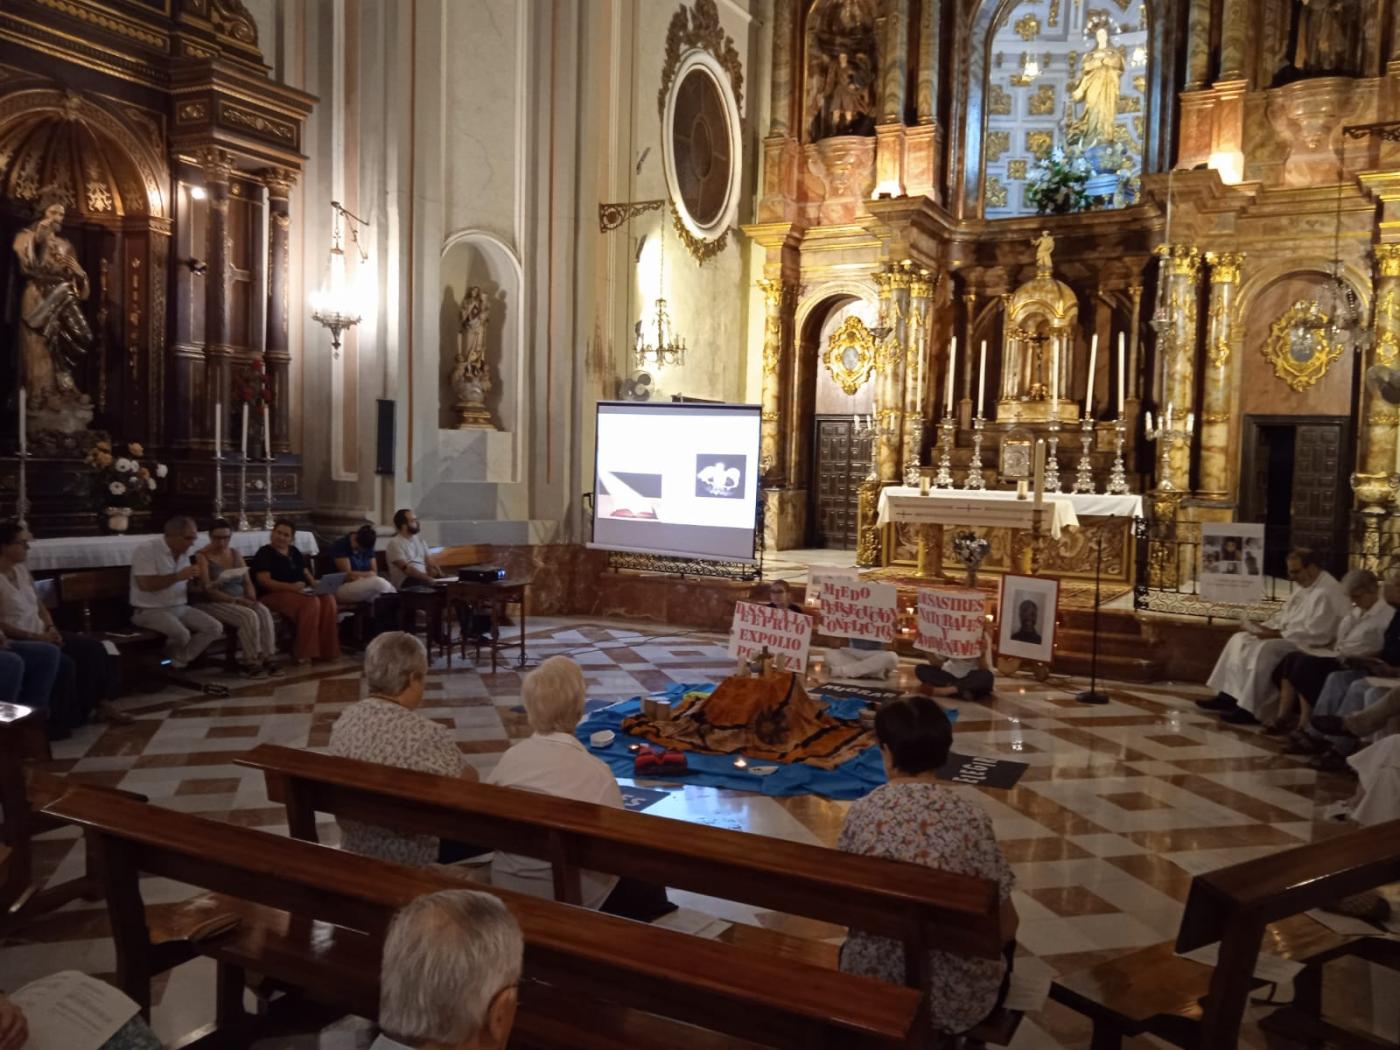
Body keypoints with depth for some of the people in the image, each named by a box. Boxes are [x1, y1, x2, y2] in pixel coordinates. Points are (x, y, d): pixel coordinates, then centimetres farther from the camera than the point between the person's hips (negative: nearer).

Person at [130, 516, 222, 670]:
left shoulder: (183, 552, 10)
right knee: (181, 633, -32)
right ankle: (165, 664, -1)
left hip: (180, 608, 8)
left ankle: (177, 663, -8)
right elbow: (145, 584, -23)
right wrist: (178, 576, -22)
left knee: (215, 628, -10)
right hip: (150, 610, -8)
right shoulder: (146, 550, -13)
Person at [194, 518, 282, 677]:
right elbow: (207, 590, -13)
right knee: (249, 616, -32)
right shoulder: (202, 557, -5)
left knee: (264, 611, -26)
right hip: (216, 603, -5)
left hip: (240, 601, 6)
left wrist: (252, 598, -8)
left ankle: (268, 658, -28)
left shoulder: (236, 554, 15)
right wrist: (235, 600, -21)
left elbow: (247, 582, 13)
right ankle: (251, 662, -24)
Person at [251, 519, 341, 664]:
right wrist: (291, 587, -26)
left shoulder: (294, 552, 21)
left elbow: (306, 573, 21)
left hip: (301, 592, 7)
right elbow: (263, 581, -13)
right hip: (275, 595, -7)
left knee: (328, 599, -23)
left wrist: (316, 584, -2)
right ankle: (304, 653, -30)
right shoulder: (265, 554, -1)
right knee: (311, 603, -34)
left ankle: (326, 650, -22)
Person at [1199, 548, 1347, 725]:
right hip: (1287, 637, 10)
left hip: (1307, 645, -10)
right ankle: (1228, 696, -3)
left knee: (1264, 650, -31)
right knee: (1240, 639, 0)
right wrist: (1265, 627, 3)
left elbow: (1317, 634, -26)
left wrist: (1278, 634, -22)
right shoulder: (1304, 585, 13)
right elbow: (1284, 614, 21)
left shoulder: (1327, 592, -19)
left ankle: (1250, 709, -26)